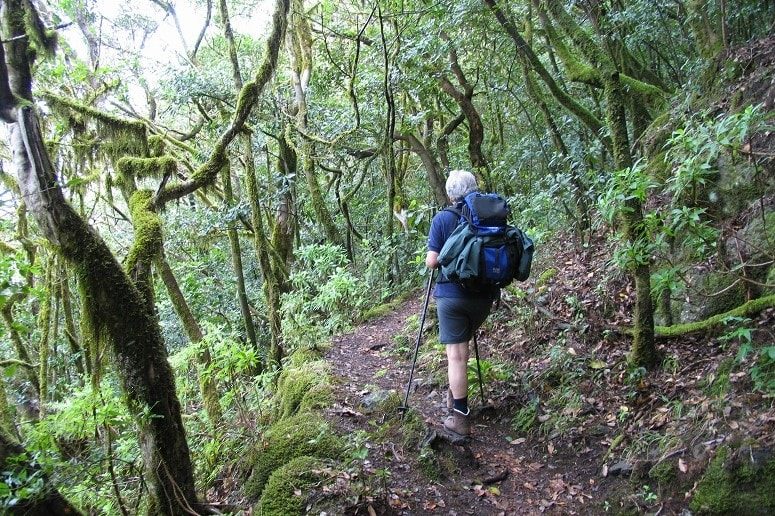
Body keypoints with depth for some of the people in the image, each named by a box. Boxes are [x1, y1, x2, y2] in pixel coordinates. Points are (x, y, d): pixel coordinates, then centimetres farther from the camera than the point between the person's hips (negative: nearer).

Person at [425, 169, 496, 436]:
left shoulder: (443, 219, -6)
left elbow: (431, 261, -11)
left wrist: (435, 259, 10)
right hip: (484, 295, 4)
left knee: (455, 353, -1)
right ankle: (455, 396, 33)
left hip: (451, 295, -4)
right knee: (463, 344, 23)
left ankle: (461, 417, 0)